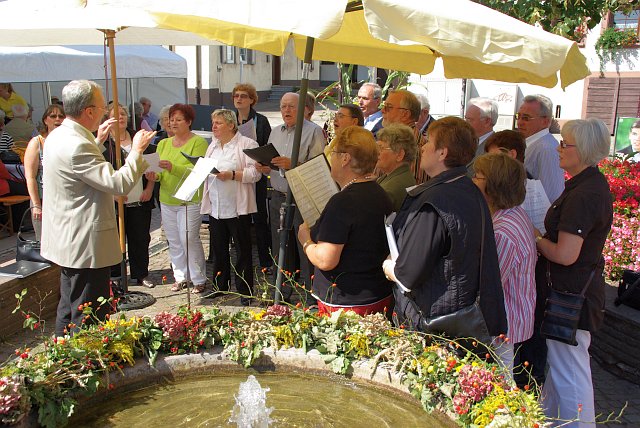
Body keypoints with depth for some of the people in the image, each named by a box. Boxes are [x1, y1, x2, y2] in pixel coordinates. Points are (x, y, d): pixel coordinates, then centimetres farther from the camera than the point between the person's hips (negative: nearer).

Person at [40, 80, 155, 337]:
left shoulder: (58, 136, 9)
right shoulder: (77, 145, -25)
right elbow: (119, 183, -28)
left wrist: (97, 141, 25)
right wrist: (137, 150, -16)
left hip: (67, 242, 11)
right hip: (86, 245, -11)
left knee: (68, 309, 23)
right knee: (87, 318, 0)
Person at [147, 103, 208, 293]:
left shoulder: (198, 142, -5)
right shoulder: (163, 144, 14)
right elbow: (160, 172, 11)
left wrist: (173, 167, -29)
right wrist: (155, 176, -13)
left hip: (190, 200, -6)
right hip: (166, 200, 6)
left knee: (189, 239, -7)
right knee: (174, 241, 10)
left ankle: (199, 279, 6)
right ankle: (180, 277, 21)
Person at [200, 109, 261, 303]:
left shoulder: (247, 144, -5)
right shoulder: (213, 146, 18)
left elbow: (255, 173, -14)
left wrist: (232, 175, -23)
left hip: (237, 208, -7)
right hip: (215, 208, 7)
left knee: (243, 251, 2)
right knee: (219, 250, 14)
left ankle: (245, 292, 10)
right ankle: (220, 287, 27)